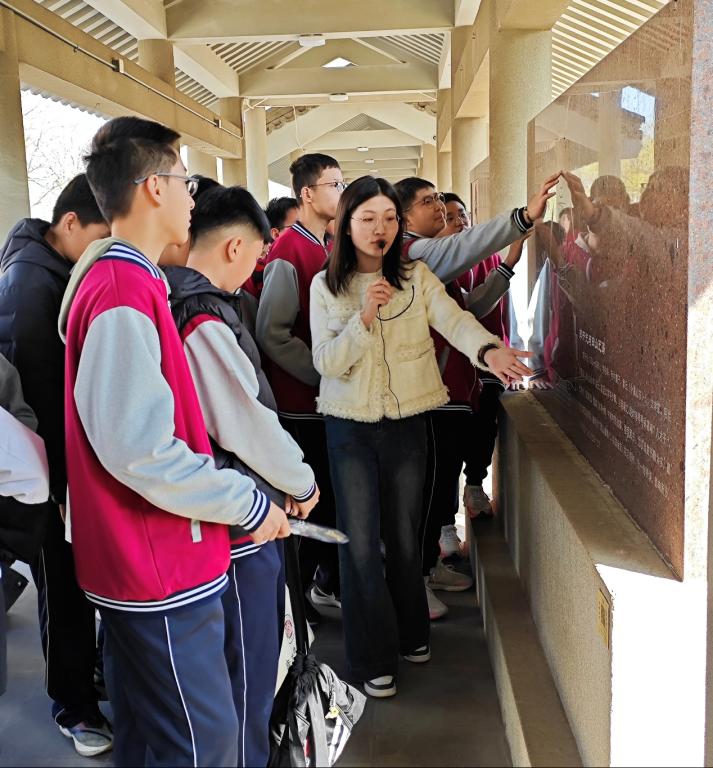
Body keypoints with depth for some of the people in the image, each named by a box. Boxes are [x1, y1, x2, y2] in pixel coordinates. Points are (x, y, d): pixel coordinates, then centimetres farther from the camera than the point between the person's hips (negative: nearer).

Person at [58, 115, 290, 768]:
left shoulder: (110, 277, 12)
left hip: (137, 565, 10)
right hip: (159, 570, -10)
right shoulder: (124, 293, -20)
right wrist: (249, 504, -15)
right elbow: (139, 450, -27)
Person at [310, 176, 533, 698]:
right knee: (361, 543, 2)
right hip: (351, 426, -1)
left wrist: (488, 349, -40)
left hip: (408, 423, 1)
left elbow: (456, 321, -18)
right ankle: (374, 659, 18)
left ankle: (411, 634, 38)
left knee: (406, 536, 15)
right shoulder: (326, 287, -3)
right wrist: (364, 317, -25)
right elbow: (326, 362, -10)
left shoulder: (418, 279, -1)